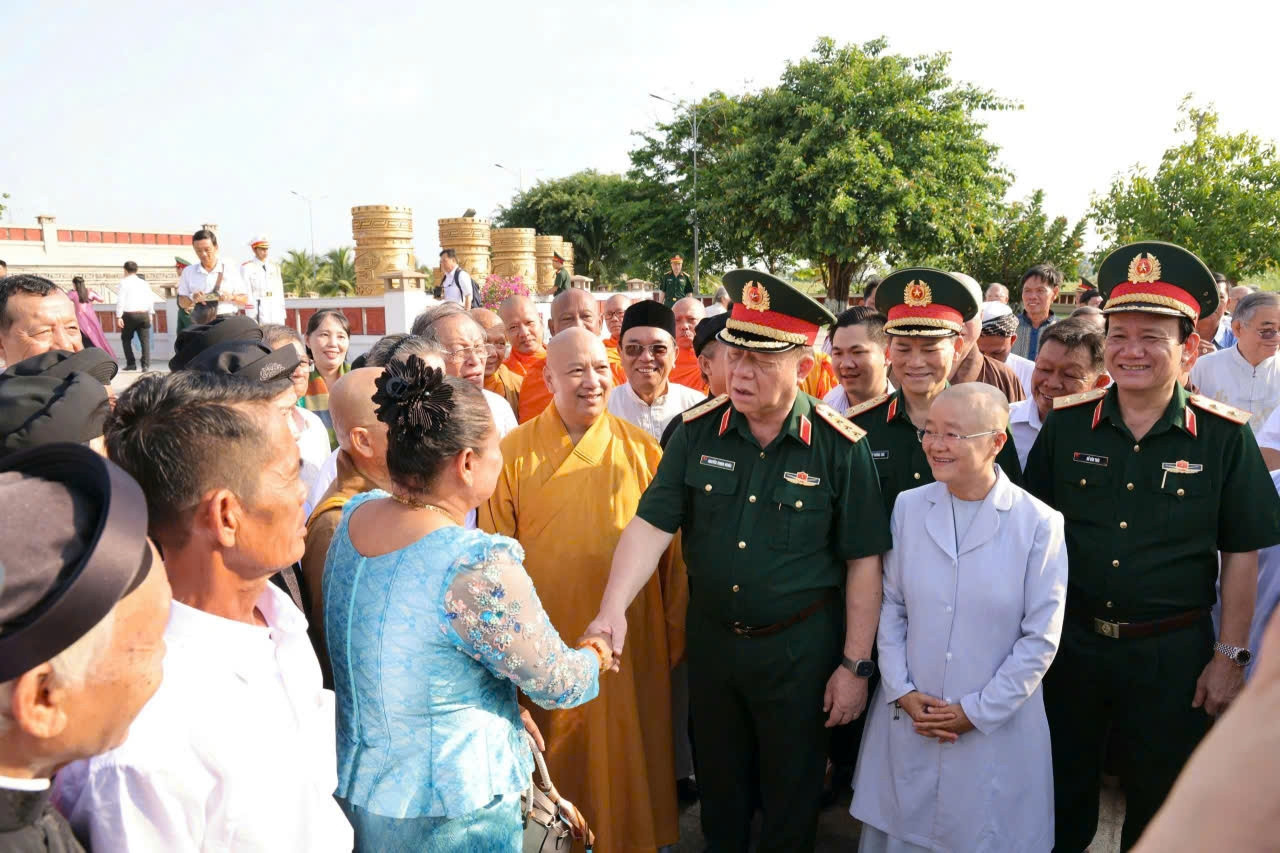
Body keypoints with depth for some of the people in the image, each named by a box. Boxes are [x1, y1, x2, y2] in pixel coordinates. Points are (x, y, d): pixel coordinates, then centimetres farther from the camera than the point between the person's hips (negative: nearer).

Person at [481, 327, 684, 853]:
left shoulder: (643, 451, -2)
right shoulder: (513, 453, -5)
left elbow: (670, 548, 3)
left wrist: (676, 632, 4)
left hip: (630, 642, 1)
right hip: (545, 646, -1)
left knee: (627, 759, 15)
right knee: (555, 763, 14)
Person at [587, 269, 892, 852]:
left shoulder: (840, 447, -14)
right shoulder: (697, 431, -8)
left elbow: (863, 561, -9)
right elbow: (653, 523, -13)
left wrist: (855, 665, -8)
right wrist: (613, 609, -26)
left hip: (800, 648, -2)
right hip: (710, 640, 3)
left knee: (791, 801, 17)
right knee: (719, 789, 23)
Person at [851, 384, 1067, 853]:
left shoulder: (1039, 524, -11)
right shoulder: (908, 506, -2)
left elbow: (1041, 638, -8)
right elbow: (890, 606, 3)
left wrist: (977, 711, -9)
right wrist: (902, 691, -5)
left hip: (996, 729, -2)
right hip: (907, 720, 3)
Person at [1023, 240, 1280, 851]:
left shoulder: (1224, 435, -8)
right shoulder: (1066, 424, -5)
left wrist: (1230, 656, -3)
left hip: (1173, 655, -1)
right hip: (1068, 641, 2)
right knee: (1060, 799, 18)